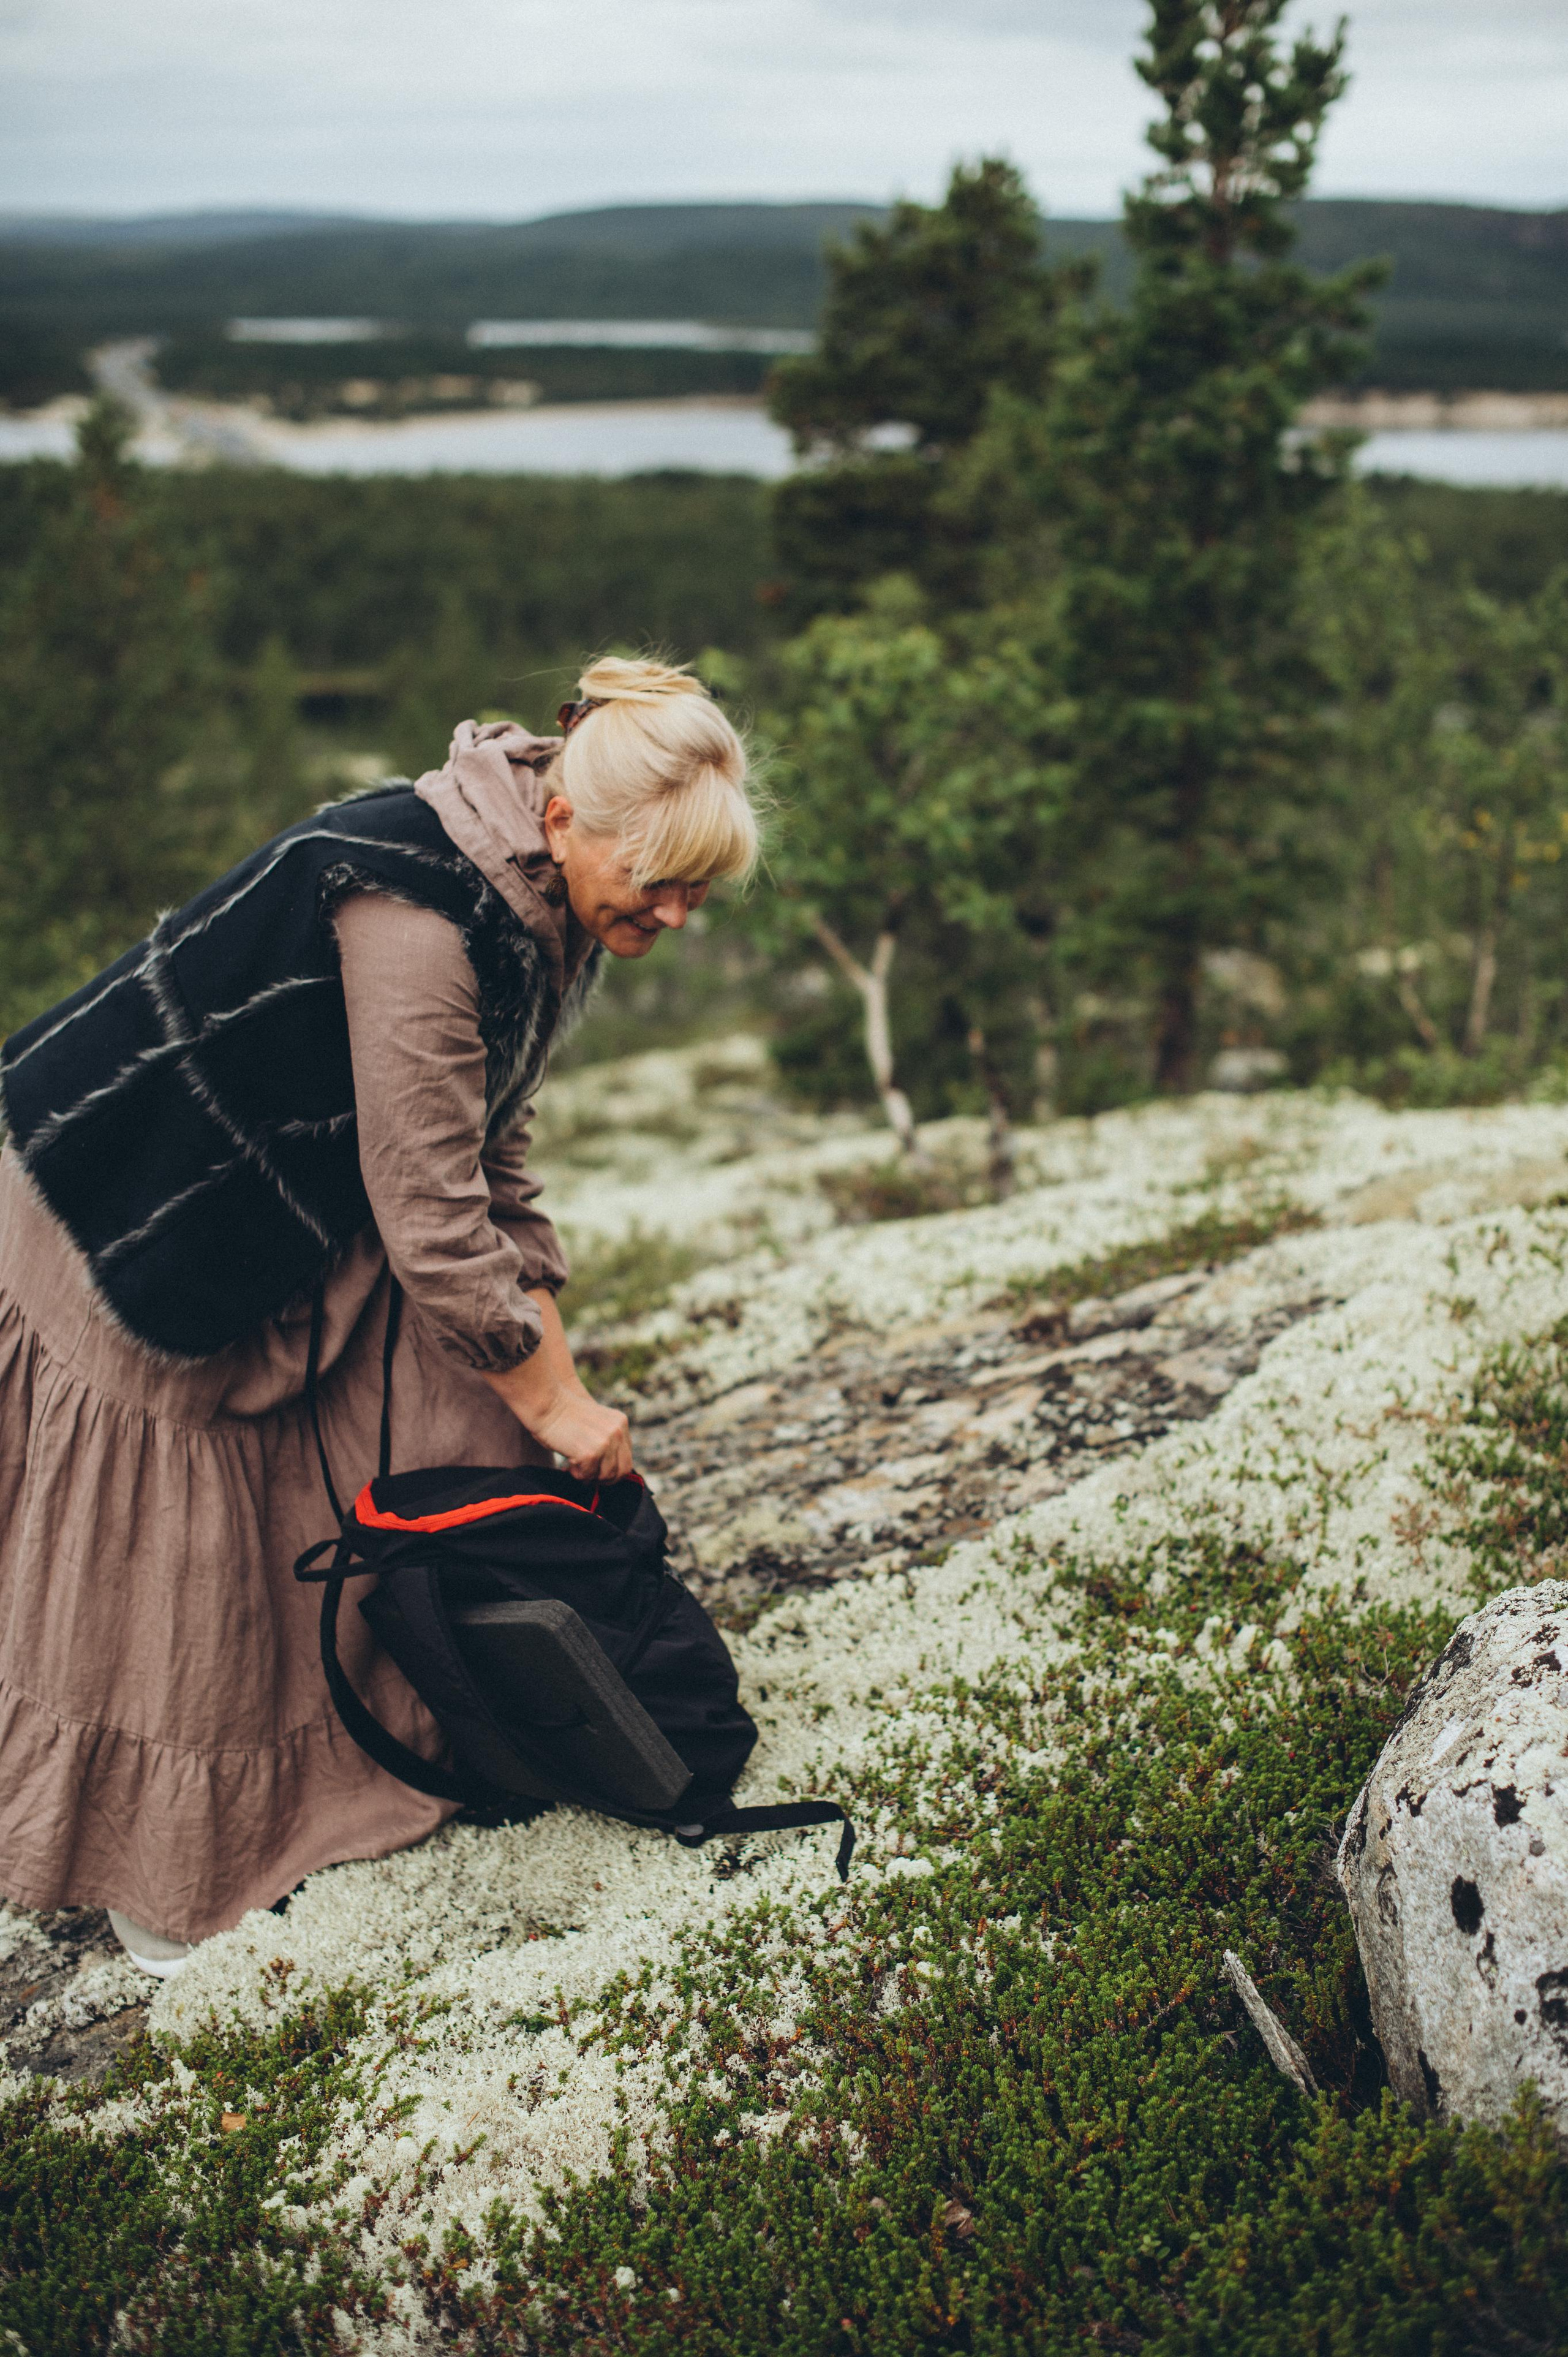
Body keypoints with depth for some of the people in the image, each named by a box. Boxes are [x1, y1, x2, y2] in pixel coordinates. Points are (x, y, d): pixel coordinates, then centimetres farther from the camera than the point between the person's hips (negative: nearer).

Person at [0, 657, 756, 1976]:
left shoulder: (554, 903, -5)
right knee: (162, 1557, 1)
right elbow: (430, 1220, -31)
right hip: (128, 1214, -8)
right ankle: (154, 1862, 21)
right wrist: (553, 1399, -21)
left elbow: (491, 1151, 3)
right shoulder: (416, 914, -34)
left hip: (297, 1202, 9)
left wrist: (548, 1359, -2)